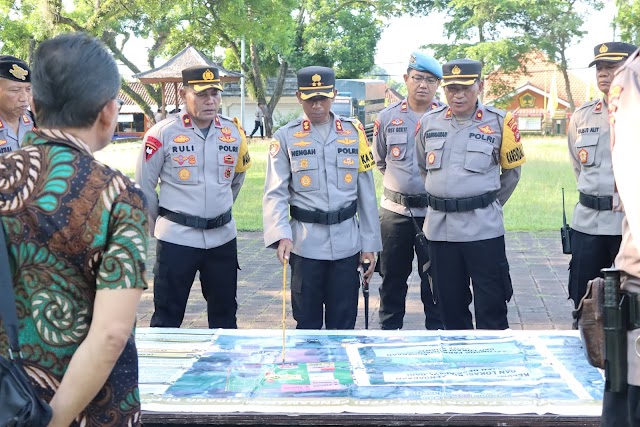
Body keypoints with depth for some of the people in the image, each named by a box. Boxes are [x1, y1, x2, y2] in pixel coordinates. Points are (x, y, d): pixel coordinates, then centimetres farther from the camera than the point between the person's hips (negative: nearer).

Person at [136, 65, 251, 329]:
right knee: (167, 317, 4)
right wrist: (158, 226, 7)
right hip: (176, 240, -4)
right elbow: (144, 187, -1)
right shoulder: (163, 133, -9)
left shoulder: (233, 133, 2)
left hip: (223, 238, 4)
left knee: (225, 316, 15)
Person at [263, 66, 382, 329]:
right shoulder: (286, 137, -1)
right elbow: (275, 193, -7)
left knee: (343, 324, 10)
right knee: (307, 323, 9)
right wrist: (281, 235, -23)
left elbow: (366, 192, 7)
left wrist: (370, 243, 5)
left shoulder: (354, 131, 5)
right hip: (305, 244, -1)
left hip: (347, 244, 2)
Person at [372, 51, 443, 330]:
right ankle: (389, 330, 23)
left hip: (436, 211, -2)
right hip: (395, 210, 2)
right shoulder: (387, 117, 4)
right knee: (393, 276, 11)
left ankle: (437, 330, 21)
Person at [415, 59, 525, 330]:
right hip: (440, 226, 4)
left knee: (491, 307, 1)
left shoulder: (500, 122, -4)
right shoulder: (428, 122, 5)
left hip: (483, 228, -3)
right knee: (449, 305, 13)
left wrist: (490, 204, 8)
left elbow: (512, 171, 8)